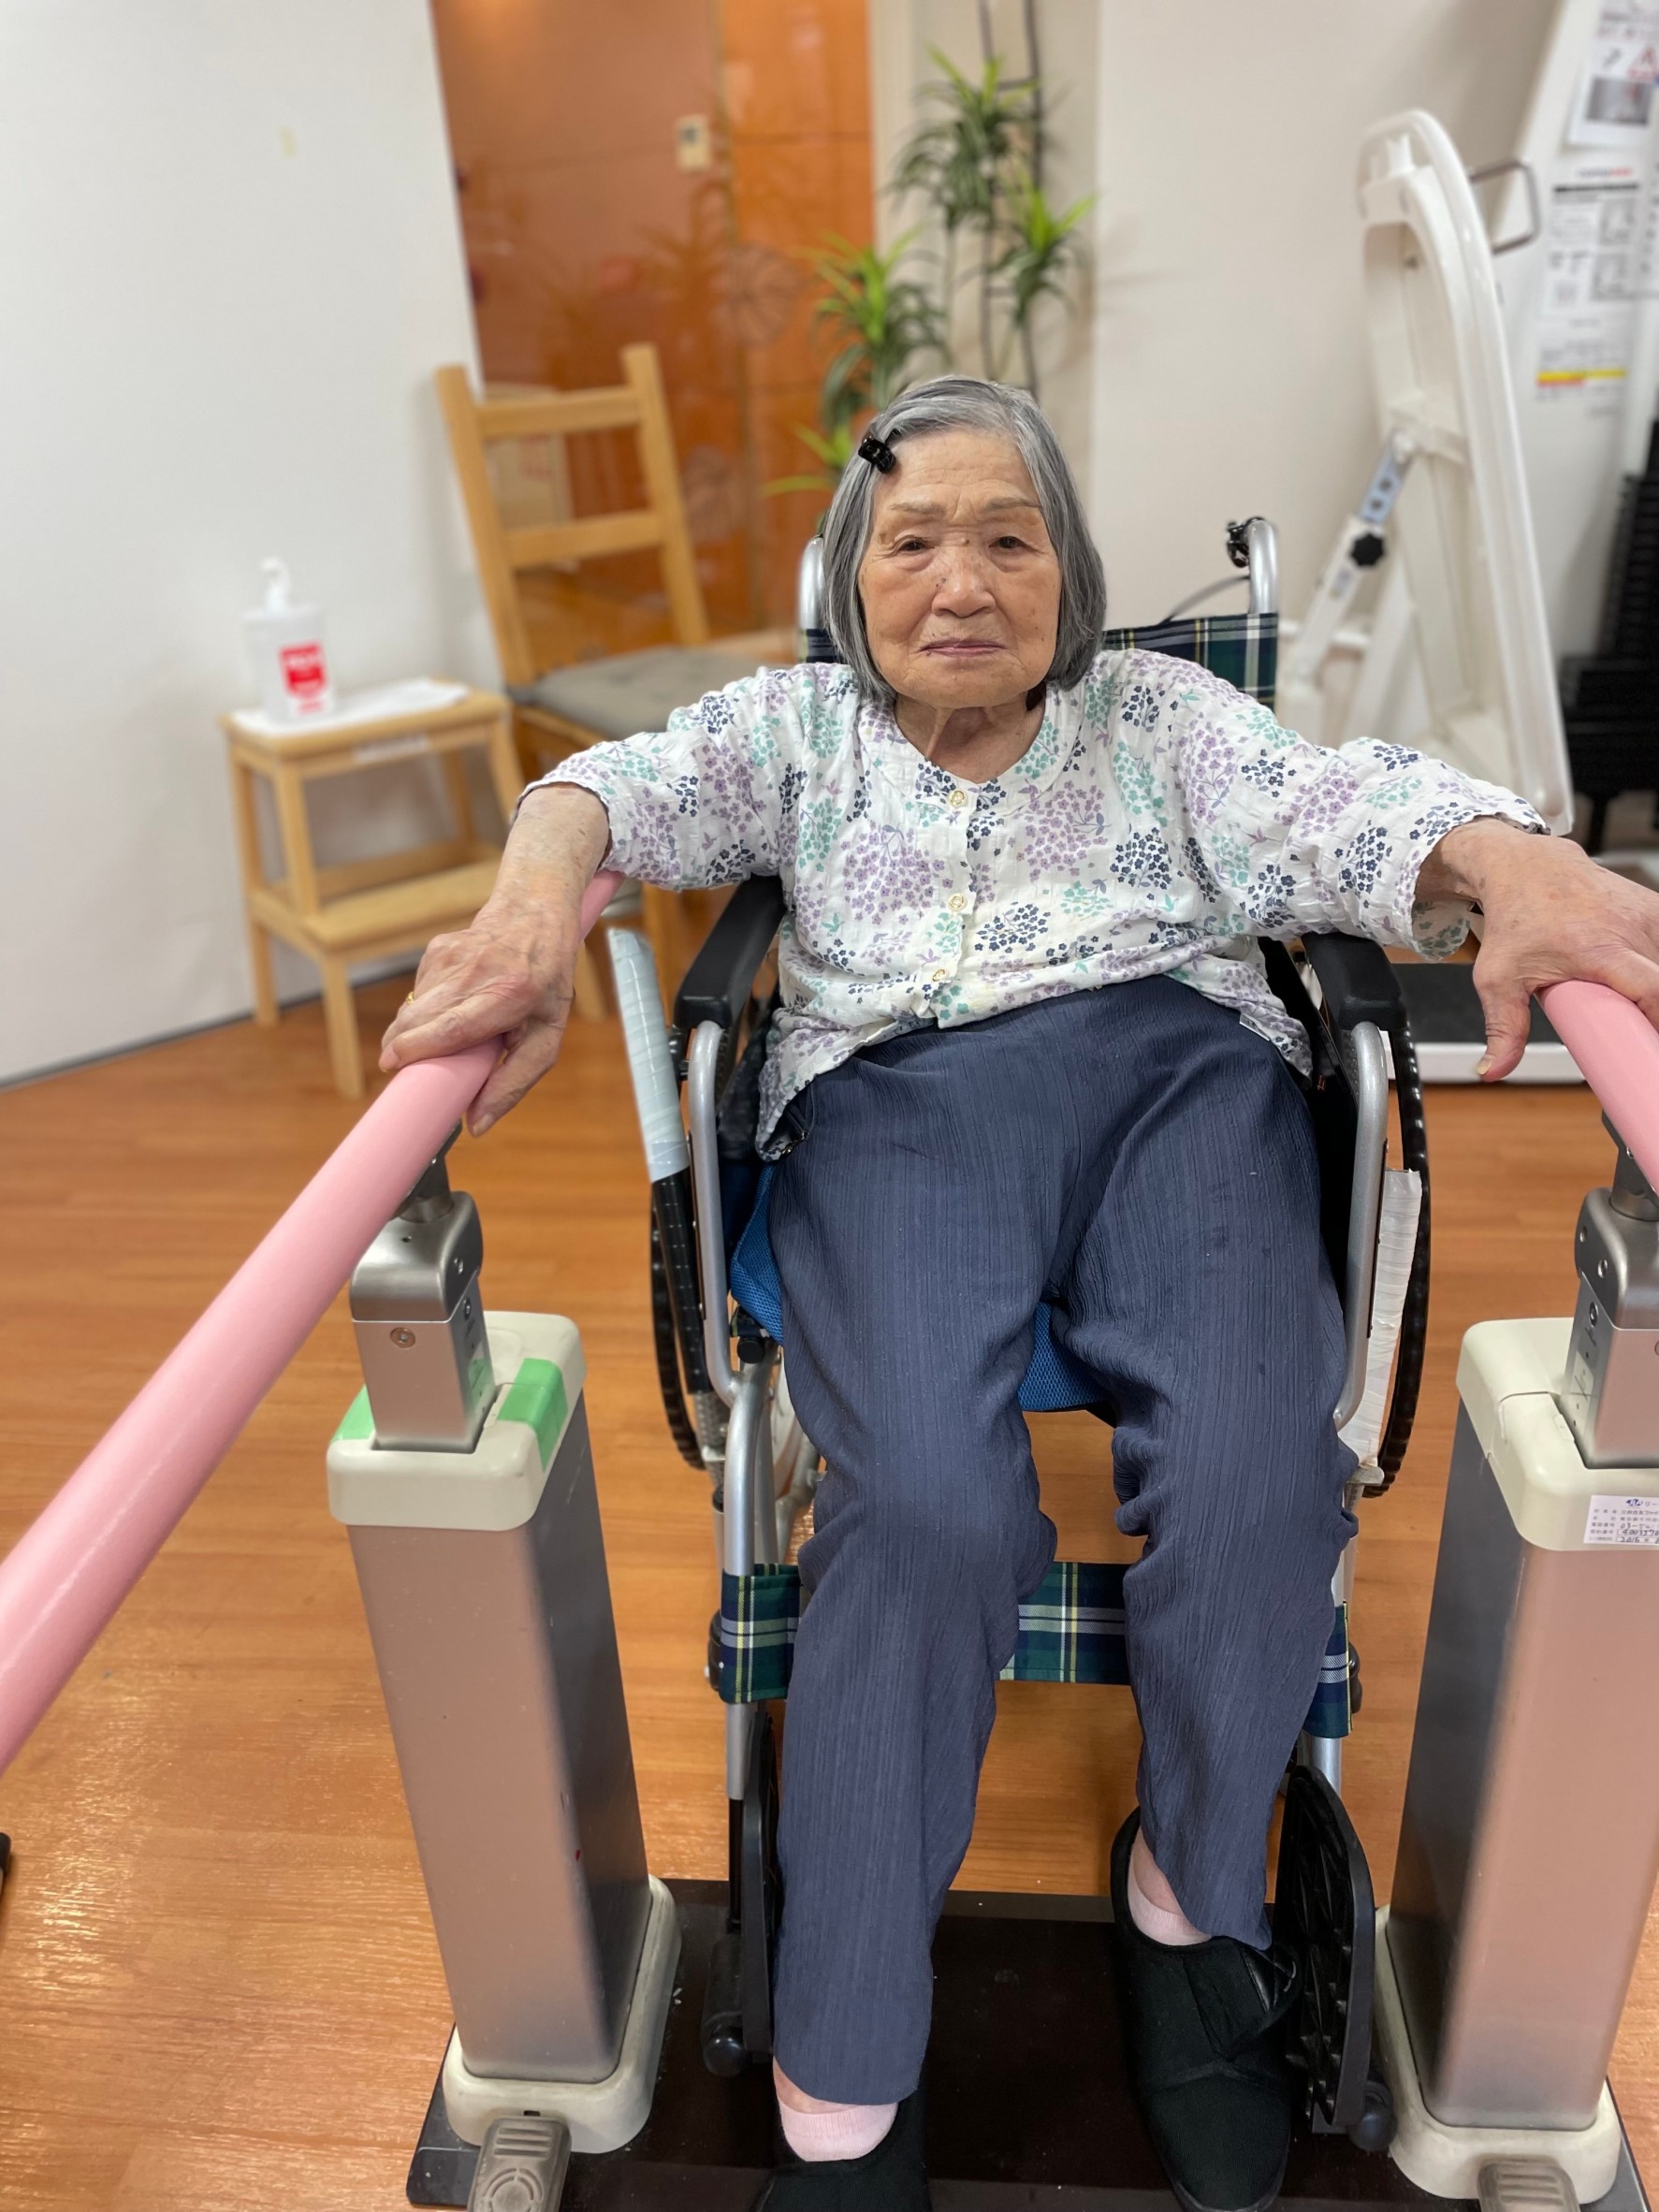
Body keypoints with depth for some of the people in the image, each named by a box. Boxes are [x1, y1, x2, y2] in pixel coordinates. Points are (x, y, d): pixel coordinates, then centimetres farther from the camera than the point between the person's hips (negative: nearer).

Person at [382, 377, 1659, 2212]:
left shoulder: (1160, 709, 24)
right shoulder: (796, 725, 24)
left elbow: (1331, 809, 6)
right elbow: (635, 787, 5)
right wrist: (541, 898, -21)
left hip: (1178, 1066, 2)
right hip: (893, 1097, -1)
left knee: (1257, 1479, -26)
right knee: (928, 1508, -29)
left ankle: (1188, 1896, 5)